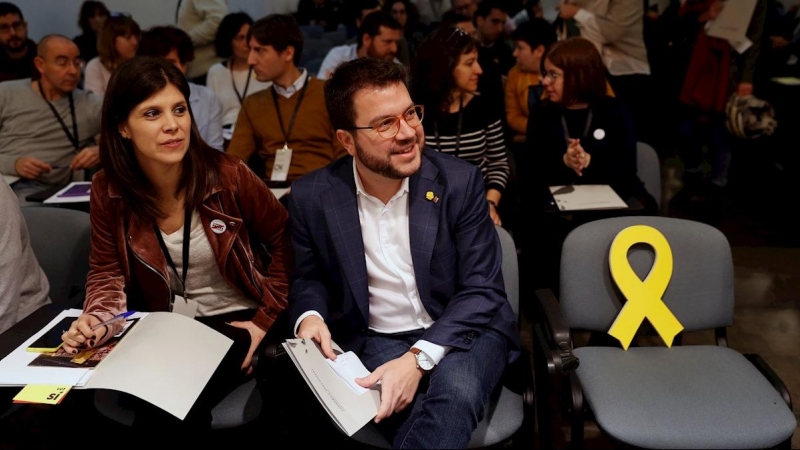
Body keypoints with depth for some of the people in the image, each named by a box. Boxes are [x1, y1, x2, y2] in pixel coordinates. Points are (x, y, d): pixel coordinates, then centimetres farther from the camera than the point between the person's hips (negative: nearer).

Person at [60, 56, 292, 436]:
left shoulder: (227, 176, -17)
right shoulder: (108, 190, -8)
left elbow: (285, 243, -5)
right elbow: (107, 272, 3)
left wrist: (264, 319, -9)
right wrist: (97, 320, -18)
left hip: (234, 321, -3)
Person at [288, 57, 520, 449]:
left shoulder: (459, 181, -10)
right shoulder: (312, 196, -6)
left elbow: (483, 290, -11)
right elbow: (307, 277, 12)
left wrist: (419, 358, -24)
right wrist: (311, 316, -13)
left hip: (462, 331, 0)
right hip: (376, 339, 1)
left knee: (456, 391, -34)